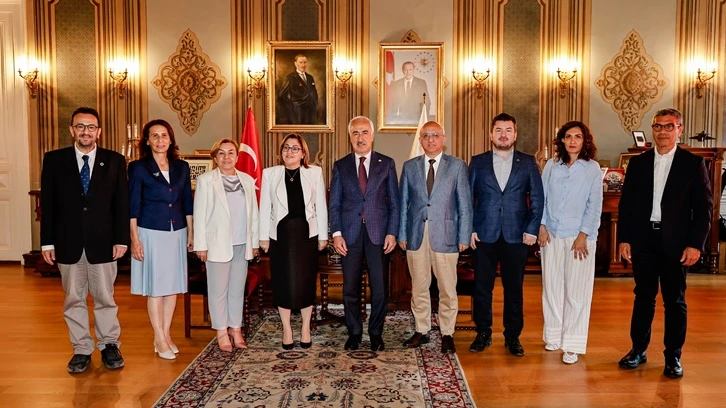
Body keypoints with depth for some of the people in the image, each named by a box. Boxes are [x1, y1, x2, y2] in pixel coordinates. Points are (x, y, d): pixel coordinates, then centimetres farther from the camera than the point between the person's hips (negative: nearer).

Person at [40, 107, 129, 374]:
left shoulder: (114, 161, 2)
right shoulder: (54, 159, 3)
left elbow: (121, 203, 1)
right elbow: (47, 204, 3)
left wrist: (121, 240, -4)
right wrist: (47, 242, -1)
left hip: (102, 242, -1)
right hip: (68, 243, 1)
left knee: (105, 297, 8)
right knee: (73, 299, 10)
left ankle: (109, 346, 23)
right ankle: (81, 350, 23)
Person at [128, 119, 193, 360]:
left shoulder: (182, 167, 7)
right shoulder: (138, 168, -3)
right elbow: (133, 206, -4)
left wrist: (190, 232, 9)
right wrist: (134, 238, -9)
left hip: (177, 233, 4)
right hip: (151, 232, -4)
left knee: (173, 284, 8)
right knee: (155, 285, 0)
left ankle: (166, 334, 20)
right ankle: (159, 339, 10)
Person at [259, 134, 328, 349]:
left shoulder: (315, 172, 3)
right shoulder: (270, 173, 4)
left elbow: (321, 205, 3)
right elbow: (265, 207, 4)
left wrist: (323, 235, 1)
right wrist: (263, 236, 1)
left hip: (306, 233, 0)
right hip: (281, 233, 1)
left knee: (306, 281, 5)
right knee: (283, 281, 5)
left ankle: (305, 328, 20)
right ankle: (286, 329, 19)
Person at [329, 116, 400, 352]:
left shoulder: (386, 164, 6)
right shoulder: (340, 166, 8)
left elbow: (394, 202, 5)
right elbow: (334, 204, 7)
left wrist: (392, 232, -4)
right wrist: (336, 234, -4)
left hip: (378, 233, -1)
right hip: (350, 233, 1)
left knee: (379, 288, 4)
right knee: (350, 288, 7)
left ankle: (376, 333, 20)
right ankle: (354, 332, 22)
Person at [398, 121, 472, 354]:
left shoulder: (457, 166, 3)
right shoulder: (410, 167, 10)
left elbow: (465, 204, 1)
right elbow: (403, 203, 10)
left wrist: (464, 237, -4)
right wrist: (402, 234, 4)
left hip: (445, 236, -2)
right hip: (416, 236, 2)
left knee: (448, 288, 3)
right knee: (419, 287, 10)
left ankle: (447, 334, 18)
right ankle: (421, 331, 24)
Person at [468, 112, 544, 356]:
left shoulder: (528, 163, 7)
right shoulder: (478, 162, 7)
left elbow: (537, 199, 5)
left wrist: (532, 229, -4)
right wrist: (470, 229, -3)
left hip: (516, 236, 0)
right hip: (484, 235, 0)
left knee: (514, 288, 7)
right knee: (482, 286, 5)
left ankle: (512, 336, 20)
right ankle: (483, 333, 20)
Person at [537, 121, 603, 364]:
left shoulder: (592, 169, -1)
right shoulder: (551, 165, 5)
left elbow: (594, 206, -3)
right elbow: (541, 198, 7)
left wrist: (583, 236, -9)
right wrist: (542, 227, -1)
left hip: (579, 236, -2)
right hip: (551, 235, 3)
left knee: (576, 291, 0)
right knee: (552, 286, 8)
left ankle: (572, 344, 9)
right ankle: (554, 335, 23)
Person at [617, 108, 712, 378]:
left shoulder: (693, 163, 0)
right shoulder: (638, 163, 7)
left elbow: (704, 207, -2)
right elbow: (626, 203, 6)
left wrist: (695, 244, -9)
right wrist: (624, 239, 0)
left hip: (676, 243, -2)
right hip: (643, 240, 2)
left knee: (675, 300, 7)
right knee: (643, 297, 11)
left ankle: (673, 357, 20)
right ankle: (638, 350, 22)